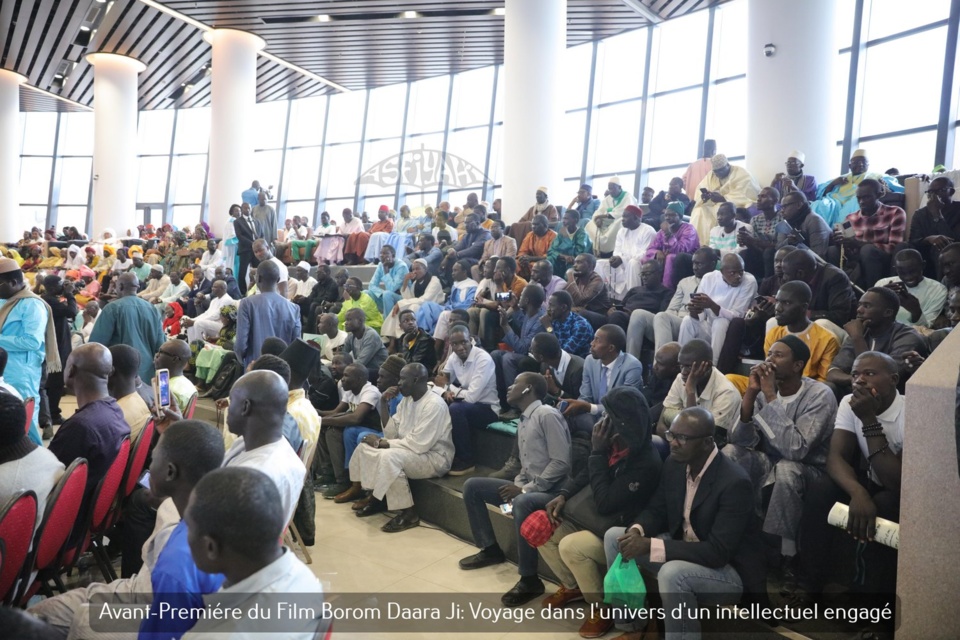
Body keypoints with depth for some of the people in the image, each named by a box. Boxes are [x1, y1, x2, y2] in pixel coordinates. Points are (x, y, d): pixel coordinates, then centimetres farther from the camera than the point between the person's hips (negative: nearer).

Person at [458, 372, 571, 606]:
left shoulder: (547, 415, -15)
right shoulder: (523, 422, 13)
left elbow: (561, 463, -21)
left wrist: (526, 489, -20)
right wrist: (517, 485, -3)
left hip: (550, 490, -9)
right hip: (528, 487, 9)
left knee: (522, 504, -41)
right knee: (472, 486, 4)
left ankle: (529, 580, -25)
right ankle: (490, 549, 15)